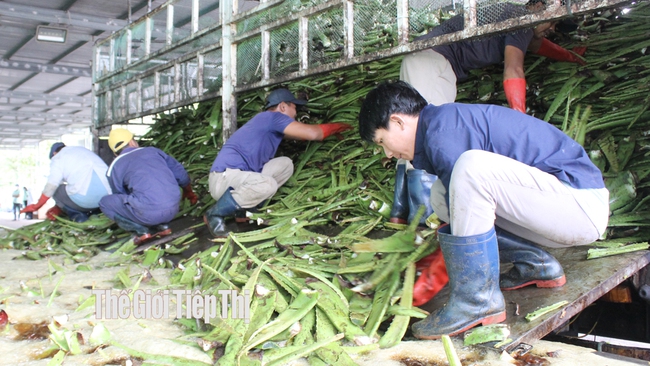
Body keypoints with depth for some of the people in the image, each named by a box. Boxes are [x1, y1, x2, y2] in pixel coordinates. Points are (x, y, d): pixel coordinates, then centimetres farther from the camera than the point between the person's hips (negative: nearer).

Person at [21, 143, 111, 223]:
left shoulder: (58, 157, 13)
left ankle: (77, 216, 1)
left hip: (85, 199, -7)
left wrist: (37, 206, 18)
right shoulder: (83, 149, 33)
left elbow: (51, 185, 3)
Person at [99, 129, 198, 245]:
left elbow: (121, 196, 25)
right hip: (173, 209, 5)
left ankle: (141, 231, 3)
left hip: (148, 212, -5)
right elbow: (180, 173, 21)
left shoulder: (114, 167, 12)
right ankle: (162, 226, 16)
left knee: (105, 202, 16)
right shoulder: (153, 151, 20)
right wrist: (190, 194, 39)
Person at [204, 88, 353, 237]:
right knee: (268, 185, -36)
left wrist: (334, 129, 24)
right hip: (224, 177, -10)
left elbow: (305, 133, 26)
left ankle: (247, 210, 6)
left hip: (241, 175, 10)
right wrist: (338, 127, 0)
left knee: (285, 164, 7)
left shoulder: (272, 125, 18)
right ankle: (215, 214, -13)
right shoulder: (272, 116, -11)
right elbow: (313, 133, -18)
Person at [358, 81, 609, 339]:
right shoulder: (447, 122, 13)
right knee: (440, 196, 7)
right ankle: (536, 265, 10)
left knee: (471, 167, -30)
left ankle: (477, 301, -19)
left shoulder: (443, 132, -18)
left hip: (582, 205, -10)